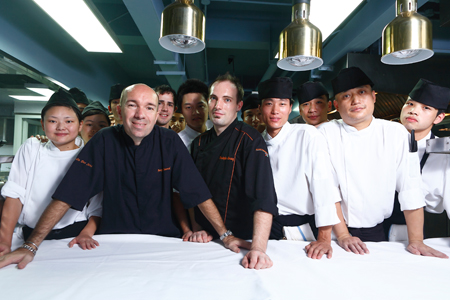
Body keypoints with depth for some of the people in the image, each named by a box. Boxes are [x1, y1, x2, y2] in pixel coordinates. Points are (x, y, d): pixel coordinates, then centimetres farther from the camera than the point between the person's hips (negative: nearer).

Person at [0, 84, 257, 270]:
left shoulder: (170, 142, -8)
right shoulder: (103, 142, -8)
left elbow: (199, 193, -11)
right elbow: (66, 196, -9)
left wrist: (225, 235, -16)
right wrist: (31, 246, -14)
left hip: (164, 242, 0)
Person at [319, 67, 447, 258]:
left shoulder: (396, 133, 0)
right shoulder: (327, 133, -7)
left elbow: (410, 188, -2)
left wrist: (416, 240, -6)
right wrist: (342, 235, -14)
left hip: (377, 233, 2)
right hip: (336, 230, -2)